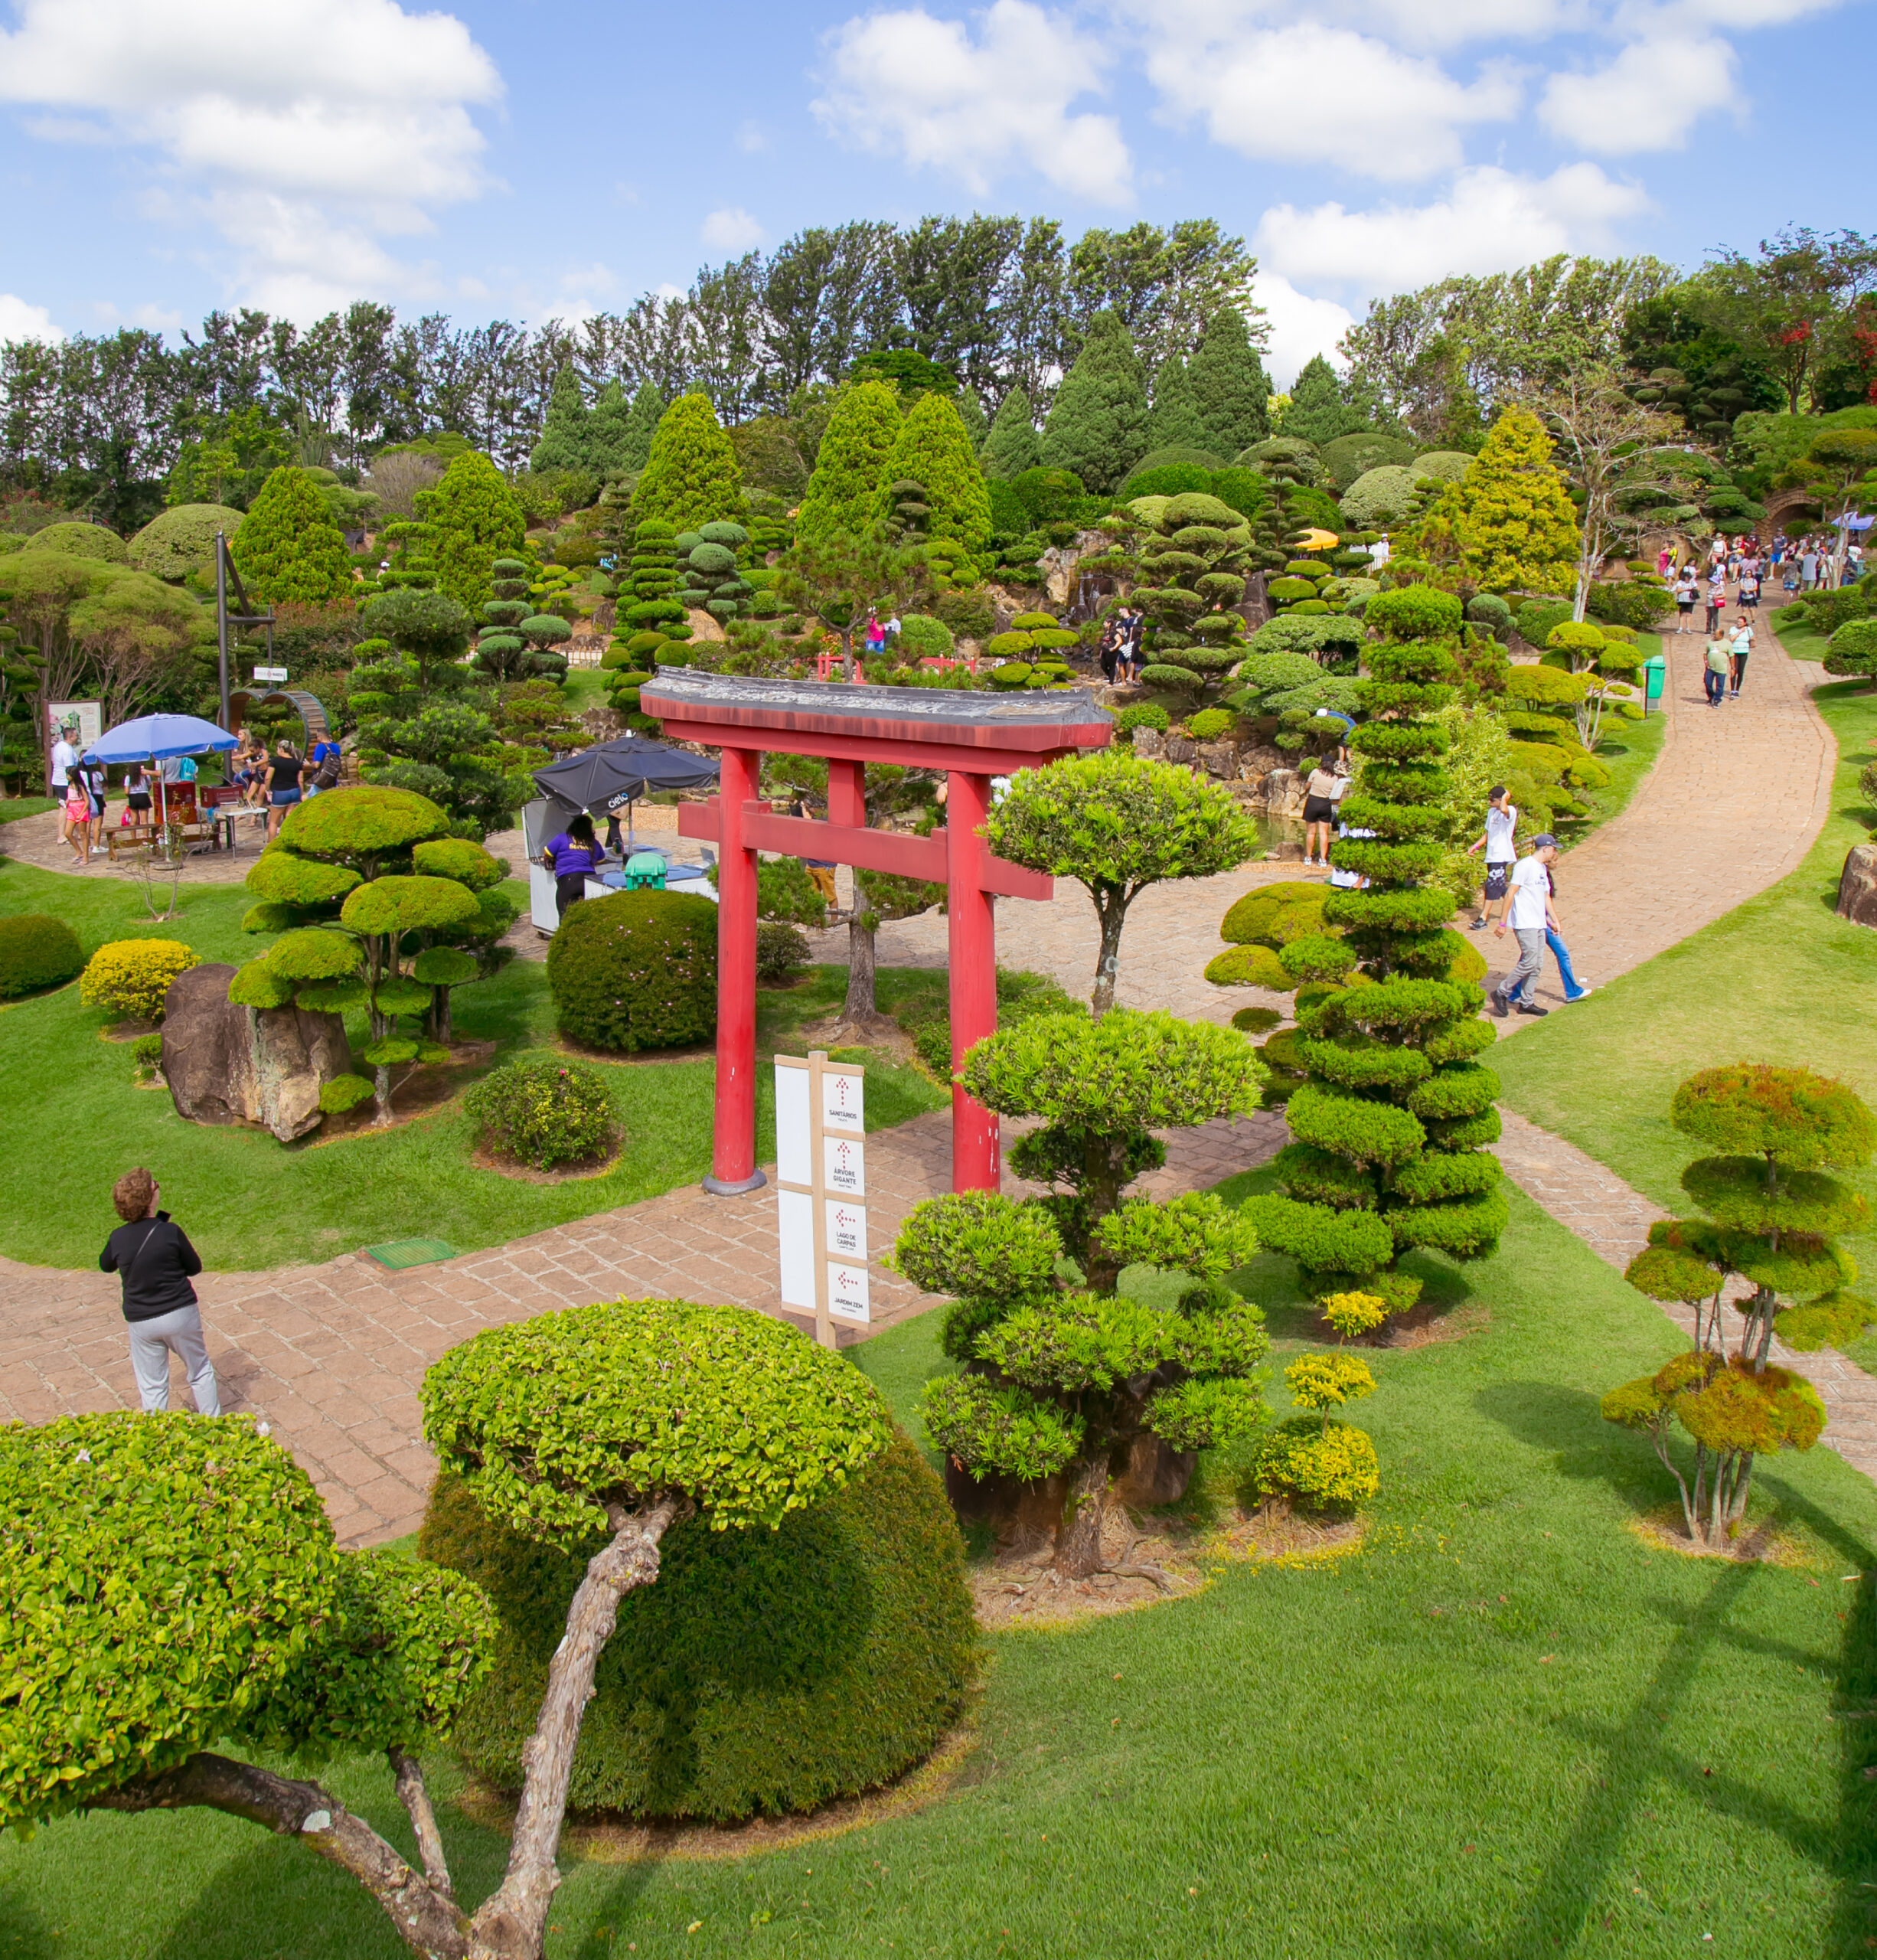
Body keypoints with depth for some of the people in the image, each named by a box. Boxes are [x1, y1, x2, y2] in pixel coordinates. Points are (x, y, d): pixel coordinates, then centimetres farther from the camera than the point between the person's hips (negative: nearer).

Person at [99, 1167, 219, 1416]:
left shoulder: (118, 1238, -7)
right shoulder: (170, 1232, -17)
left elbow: (106, 1266, 15)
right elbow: (195, 1267, -3)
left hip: (141, 1321, 2)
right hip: (181, 1314, -2)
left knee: (152, 1386, 13)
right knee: (200, 1372, 17)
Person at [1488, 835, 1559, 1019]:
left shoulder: (1543, 869, 17)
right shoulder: (1525, 866, -11)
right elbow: (1511, 893, -13)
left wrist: (1554, 920, 21)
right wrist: (1502, 922, -15)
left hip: (1539, 923, 9)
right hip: (1525, 923, -9)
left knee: (1538, 965, 6)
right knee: (1530, 962, -12)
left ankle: (1526, 1003, 13)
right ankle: (1501, 993, 0)